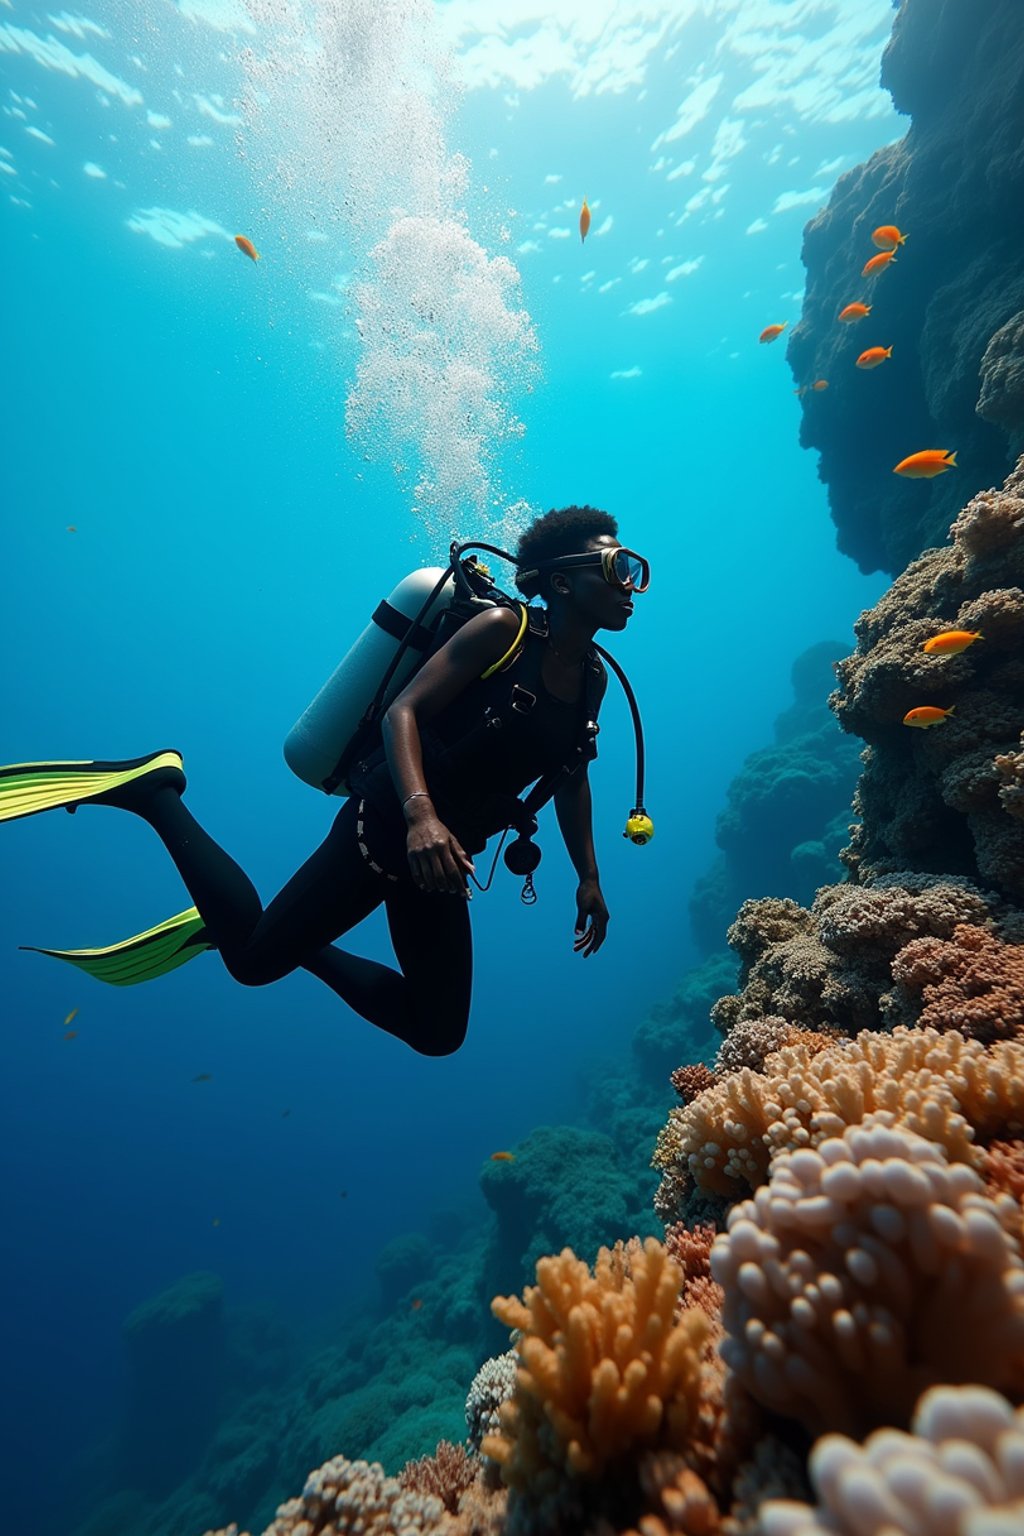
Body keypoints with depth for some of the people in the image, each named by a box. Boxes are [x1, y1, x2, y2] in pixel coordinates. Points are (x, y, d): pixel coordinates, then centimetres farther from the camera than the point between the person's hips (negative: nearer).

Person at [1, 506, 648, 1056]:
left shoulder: (594, 676, 10)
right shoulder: (503, 629, -11)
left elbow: (573, 779, 17)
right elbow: (403, 710, -20)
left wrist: (589, 877, 12)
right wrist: (420, 814, -35)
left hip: (446, 859, 7)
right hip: (392, 824, -7)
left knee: (436, 1034, 13)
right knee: (253, 958, 1)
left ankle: (301, 945, 27)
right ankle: (153, 790, 14)